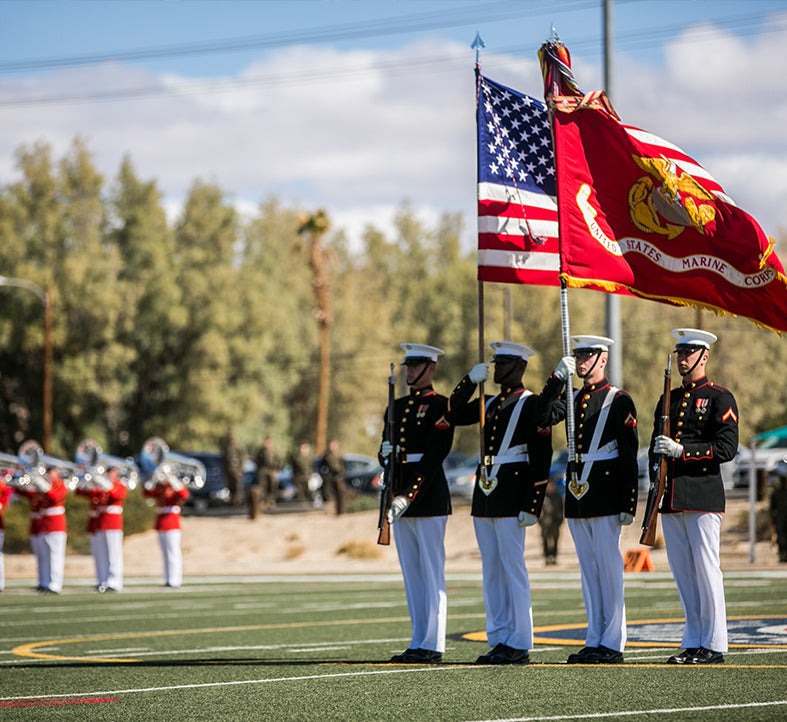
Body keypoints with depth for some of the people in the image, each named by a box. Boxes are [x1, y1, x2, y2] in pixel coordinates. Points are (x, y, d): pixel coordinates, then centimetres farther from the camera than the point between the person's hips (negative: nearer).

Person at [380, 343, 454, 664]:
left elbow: (434, 456, -15)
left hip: (429, 499, -8)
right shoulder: (398, 405, 16)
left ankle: (432, 645, -3)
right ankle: (418, 642, 13)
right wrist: (385, 452, -6)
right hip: (399, 497, 8)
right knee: (411, 574, 9)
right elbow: (386, 451, 19)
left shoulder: (440, 406, -7)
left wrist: (408, 496, -21)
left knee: (432, 574, -4)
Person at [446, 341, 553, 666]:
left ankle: (520, 645, -4)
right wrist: (471, 380, 9)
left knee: (513, 568, -7)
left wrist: (532, 505, -16)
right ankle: (499, 640, 13)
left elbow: (541, 459, -11)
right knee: (491, 571, 8)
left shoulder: (531, 404, -6)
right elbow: (454, 414, 21)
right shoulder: (490, 404, 16)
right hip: (484, 494, 8)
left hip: (511, 497, -8)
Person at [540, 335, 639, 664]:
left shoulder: (619, 401, -4)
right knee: (588, 569, 9)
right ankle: (594, 641, 13)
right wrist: (558, 377, -11)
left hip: (605, 497, -6)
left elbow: (629, 456, -7)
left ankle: (613, 644, -1)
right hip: (576, 495, 6)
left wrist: (628, 504, -11)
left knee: (609, 568, -4)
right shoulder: (572, 398, 14)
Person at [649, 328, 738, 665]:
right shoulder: (668, 399, 19)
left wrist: (681, 451, -18)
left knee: (706, 570, -6)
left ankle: (714, 646, -2)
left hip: (703, 497, -7)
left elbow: (727, 447, -11)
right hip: (671, 498, 7)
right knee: (682, 571, 7)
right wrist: (656, 469, 5)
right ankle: (693, 642, 12)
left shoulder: (719, 398, -2)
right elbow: (656, 443, 25)